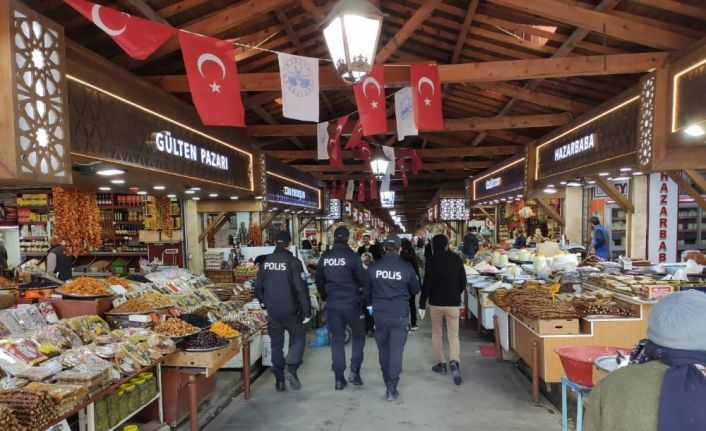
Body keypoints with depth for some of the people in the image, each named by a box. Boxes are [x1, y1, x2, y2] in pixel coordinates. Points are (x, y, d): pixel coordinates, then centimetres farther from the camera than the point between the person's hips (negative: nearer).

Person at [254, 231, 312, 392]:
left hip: (272, 311, 4)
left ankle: (279, 381, 18)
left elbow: (258, 287, 10)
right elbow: (301, 289, -17)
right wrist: (307, 311, -11)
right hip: (290, 310, -4)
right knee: (298, 337, 13)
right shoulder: (293, 262, -13)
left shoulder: (266, 262, 3)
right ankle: (291, 368, -7)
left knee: (276, 344, 13)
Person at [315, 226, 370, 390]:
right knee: (359, 335, 16)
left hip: (332, 305, 4)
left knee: (337, 340, 11)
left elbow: (319, 282, 12)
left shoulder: (324, 258, 2)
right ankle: (354, 371, 7)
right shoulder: (352, 257, -11)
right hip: (351, 303, -3)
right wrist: (364, 298, 7)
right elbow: (365, 280, -8)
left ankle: (339, 379, 15)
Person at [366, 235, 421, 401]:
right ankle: (392, 388, -1)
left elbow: (366, 291, 8)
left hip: (379, 314, 2)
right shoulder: (406, 268, -7)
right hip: (399, 314, -2)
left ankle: (387, 380, 35)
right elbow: (416, 290, 7)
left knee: (383, 349, 19)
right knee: (396, 350, 2)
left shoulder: (373, 267, -3)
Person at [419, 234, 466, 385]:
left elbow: (427, 284, -12)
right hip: (453, 303, 2)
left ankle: (441, 363, 19)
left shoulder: (432, 260, -10)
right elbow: (463, 281, 5)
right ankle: (454, 362, -14)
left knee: (436, 333, 16)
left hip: (436, 302, -1)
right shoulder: (456, 258, -1)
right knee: (453, 334, 7)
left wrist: (422, 304, -6)